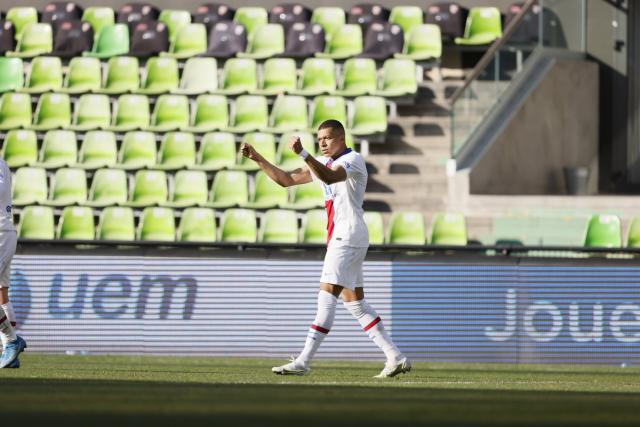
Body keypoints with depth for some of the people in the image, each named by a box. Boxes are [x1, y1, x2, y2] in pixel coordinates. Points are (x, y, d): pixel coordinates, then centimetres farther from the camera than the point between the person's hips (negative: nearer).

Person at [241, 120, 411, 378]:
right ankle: (395, 358, 9)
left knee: (327, 295, -14)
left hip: (348, 235, -10)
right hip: (339, 237, 10)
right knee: (354, 302, 8)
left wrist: (302, 154, -41)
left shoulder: (353, 160, -9)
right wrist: (257, 159, 9)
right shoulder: (323, 162, 19)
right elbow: (286, 180, 19)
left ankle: (303, 362, -19)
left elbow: (330, 177, -31)